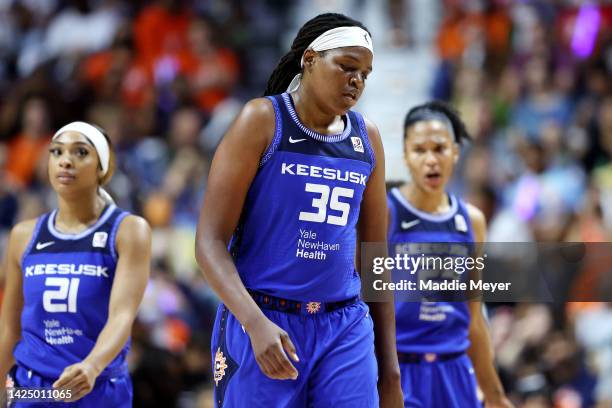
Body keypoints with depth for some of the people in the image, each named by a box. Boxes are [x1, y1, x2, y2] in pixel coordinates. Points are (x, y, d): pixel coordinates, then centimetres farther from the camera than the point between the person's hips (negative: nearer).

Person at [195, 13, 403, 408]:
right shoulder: (263, 120, -4)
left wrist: (390, 368, 12)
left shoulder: (366, 137, 10)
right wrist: (256, 323, -25)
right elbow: (211, 241, -10)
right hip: (262, 322, -4)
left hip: (345, 329, 4)